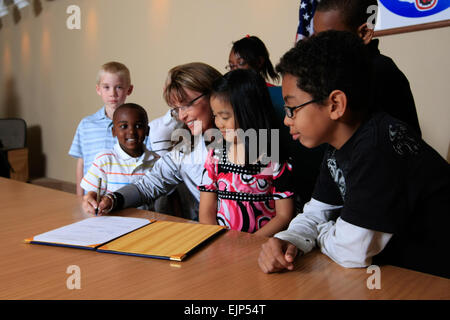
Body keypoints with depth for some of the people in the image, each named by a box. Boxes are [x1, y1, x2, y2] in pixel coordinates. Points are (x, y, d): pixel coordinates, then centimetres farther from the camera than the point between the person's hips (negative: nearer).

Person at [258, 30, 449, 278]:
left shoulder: (379, 148, -27)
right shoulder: (338, 148, 0)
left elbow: (351, 251, -26)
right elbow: (317, 211, 6)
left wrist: (322, 231, -6)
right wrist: (287, 240, -13)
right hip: (391, 268, 7)